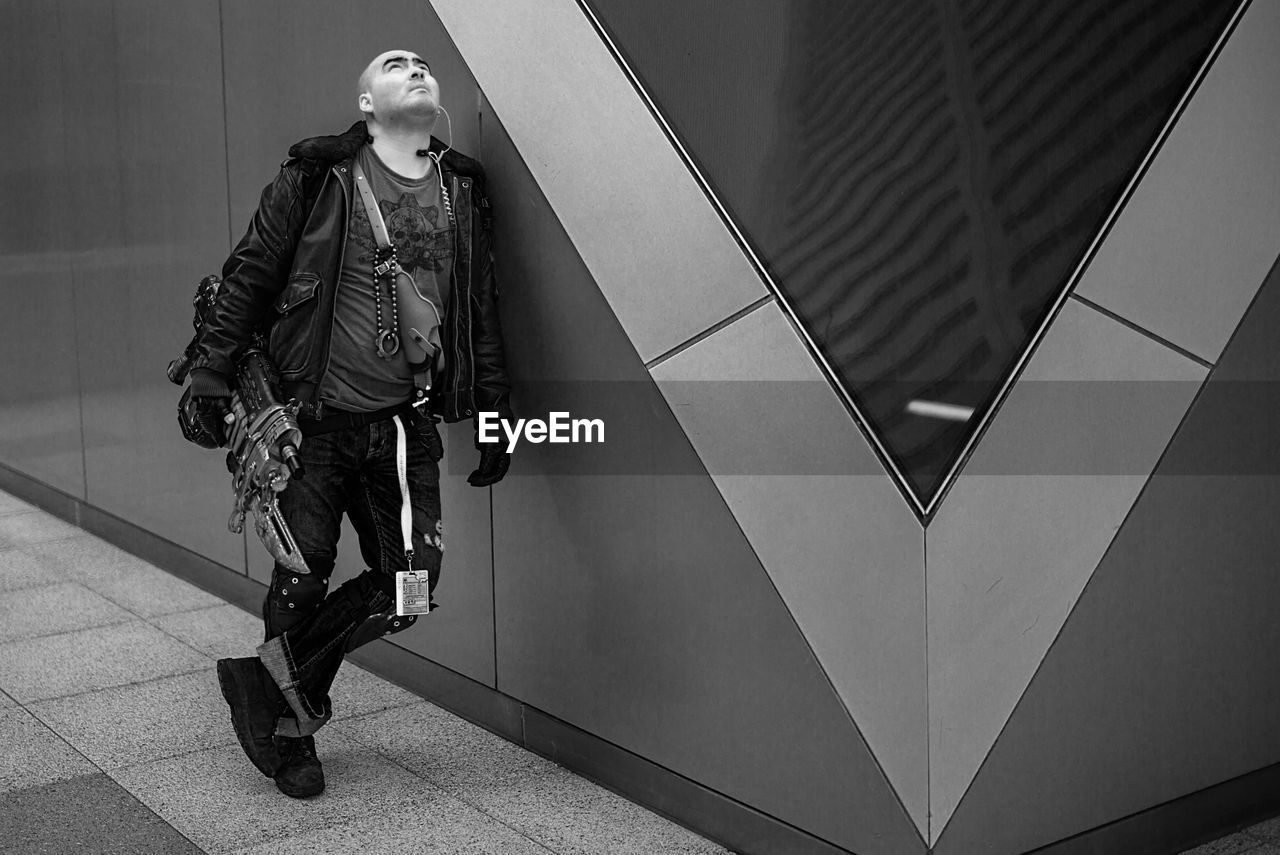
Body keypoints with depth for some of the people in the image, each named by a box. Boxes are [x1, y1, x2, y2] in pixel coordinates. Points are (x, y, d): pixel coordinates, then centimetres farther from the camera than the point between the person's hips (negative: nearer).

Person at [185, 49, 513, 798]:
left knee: (411, 585, -1)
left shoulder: (463, 190, 9)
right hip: (315, 418, -4)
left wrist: (496, 414, 10)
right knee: (303, 581, 2)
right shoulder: (319, 177, -3)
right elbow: (251, 272, -2)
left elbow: (483, 311, 12)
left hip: (406, 425, 4)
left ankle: (271, 686, 20)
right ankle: (289, 730, 27)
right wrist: (213, 368, -9)